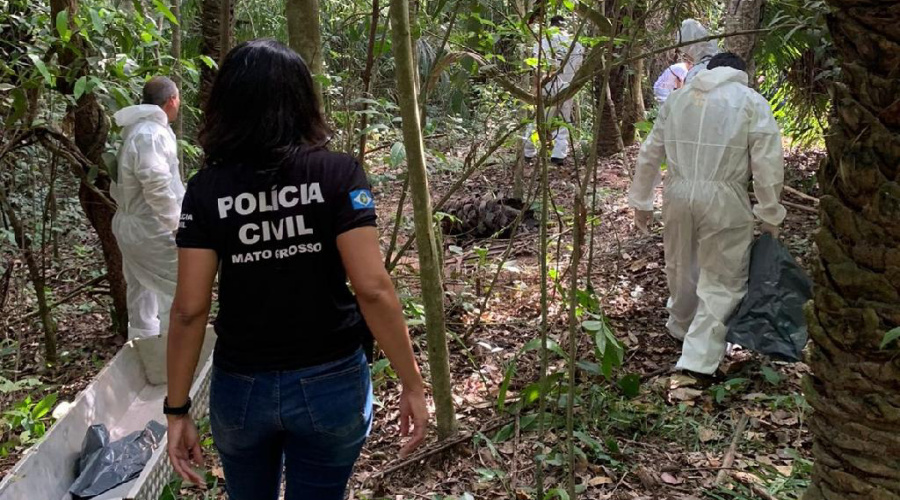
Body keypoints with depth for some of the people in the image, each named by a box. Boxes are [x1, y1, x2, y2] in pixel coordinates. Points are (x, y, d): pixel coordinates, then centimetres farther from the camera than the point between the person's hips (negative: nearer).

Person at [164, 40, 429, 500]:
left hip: (241, 388, 2)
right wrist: (412, 384, -9)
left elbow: (189, 309, -9)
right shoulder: (337, 174, -11)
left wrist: (177, 409, 0)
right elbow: (373, 289, -17)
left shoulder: (207, 189, -6)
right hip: (330, 384, -1)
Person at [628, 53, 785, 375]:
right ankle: (698, 359, -3)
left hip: (677, 193, 4)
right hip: (723, 198, -4)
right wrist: (770, 215, 3)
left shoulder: (678, 97, 15)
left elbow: (650, 154, 16)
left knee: (681, 267, 23)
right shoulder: (751, 101, 3)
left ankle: (681, 326, 45)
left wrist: (641, 201, 24)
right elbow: (767, 164, -4)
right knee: (723, 281, 4)